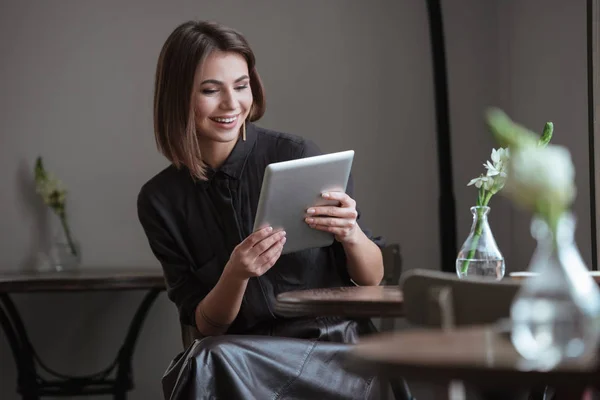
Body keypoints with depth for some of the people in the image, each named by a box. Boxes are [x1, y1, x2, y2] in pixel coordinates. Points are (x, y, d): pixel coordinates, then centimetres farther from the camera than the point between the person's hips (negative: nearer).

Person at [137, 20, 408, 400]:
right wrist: (236, 274, -21)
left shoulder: (296, 155, -8)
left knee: (212, 363, -31)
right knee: (207, 361, -32)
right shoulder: (159, 201, 0)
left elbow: (372, 278, 0)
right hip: (238, 351, 3)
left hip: (331, 346, -3)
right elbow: (204, 324, 0)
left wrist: (351, 235, -22)